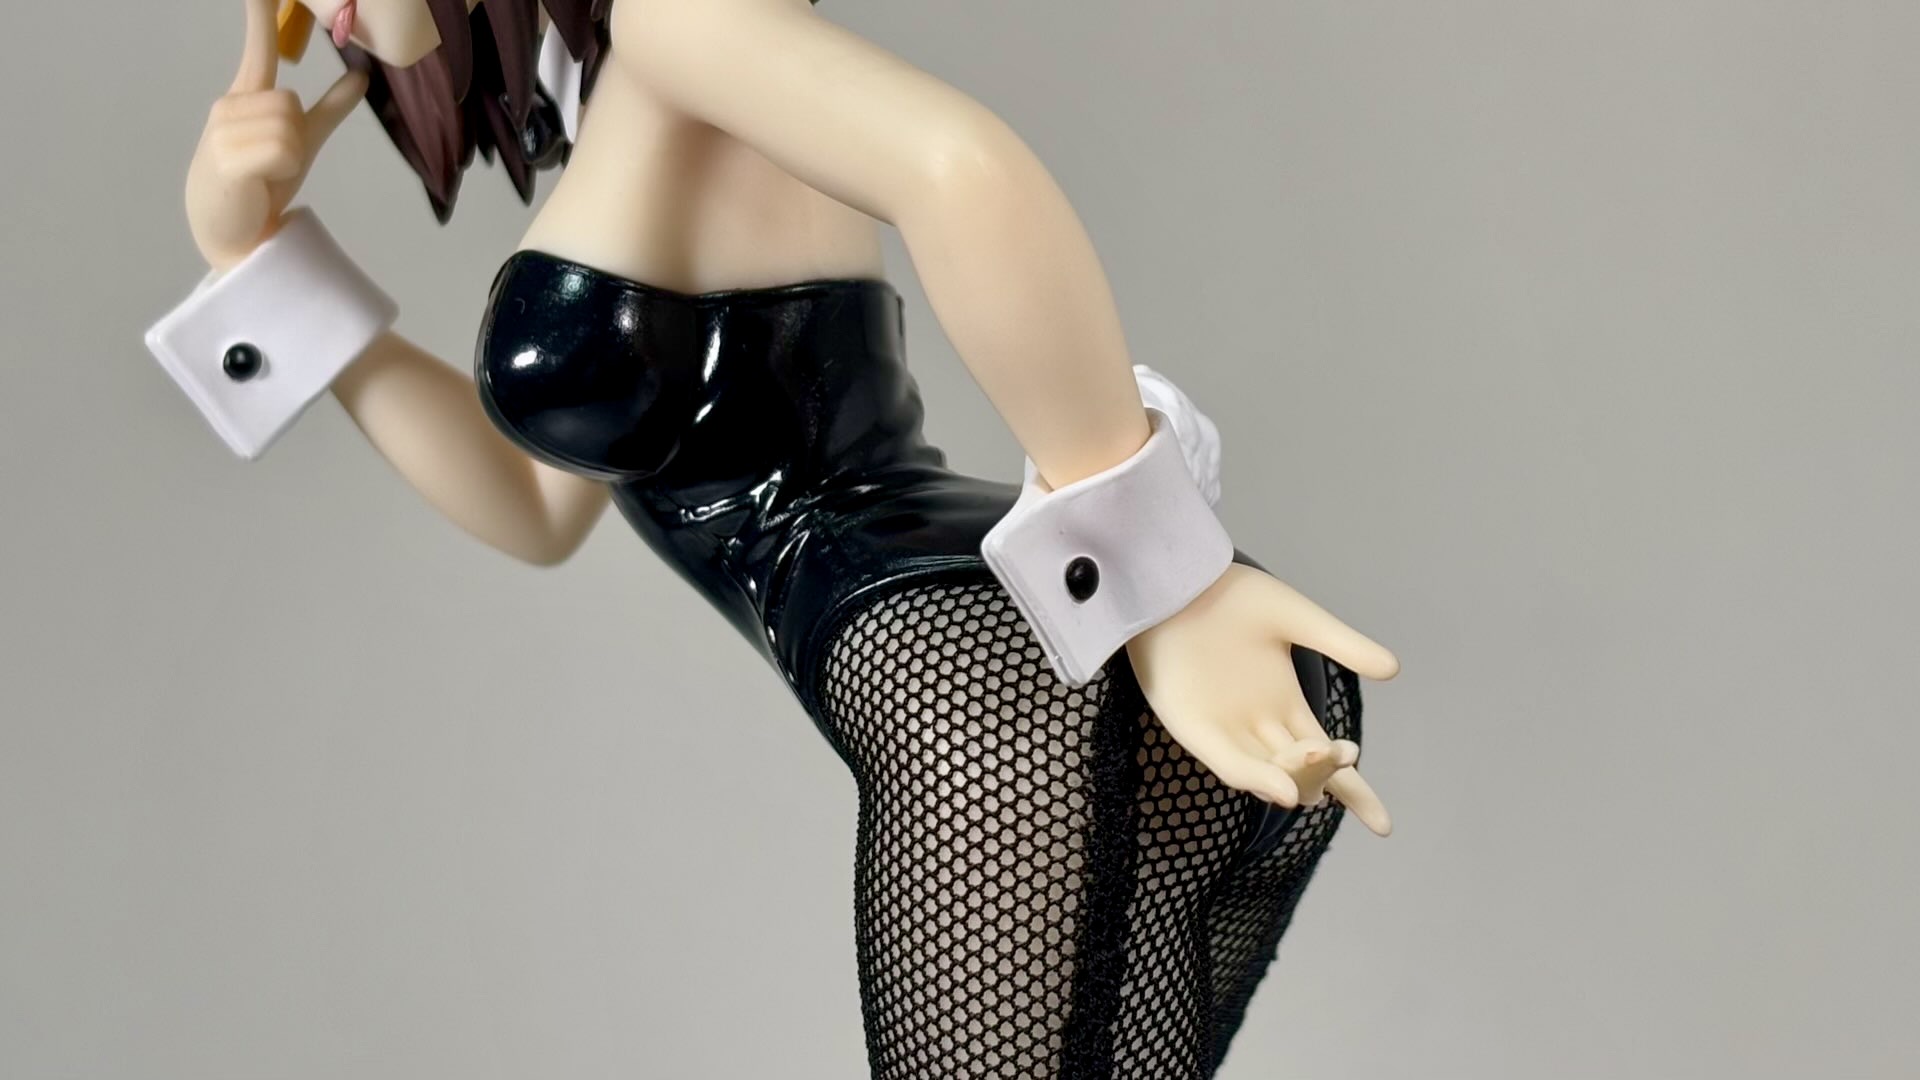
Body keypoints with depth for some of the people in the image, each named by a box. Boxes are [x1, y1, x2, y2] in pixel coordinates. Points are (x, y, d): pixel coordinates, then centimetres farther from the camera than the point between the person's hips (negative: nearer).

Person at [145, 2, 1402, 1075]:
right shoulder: (625, 116, 25)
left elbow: (959, 163, -24)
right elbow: (541, 512, 26)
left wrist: (1161, 584, -20)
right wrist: (257, 253, 21)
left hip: (1008, 692, -10)